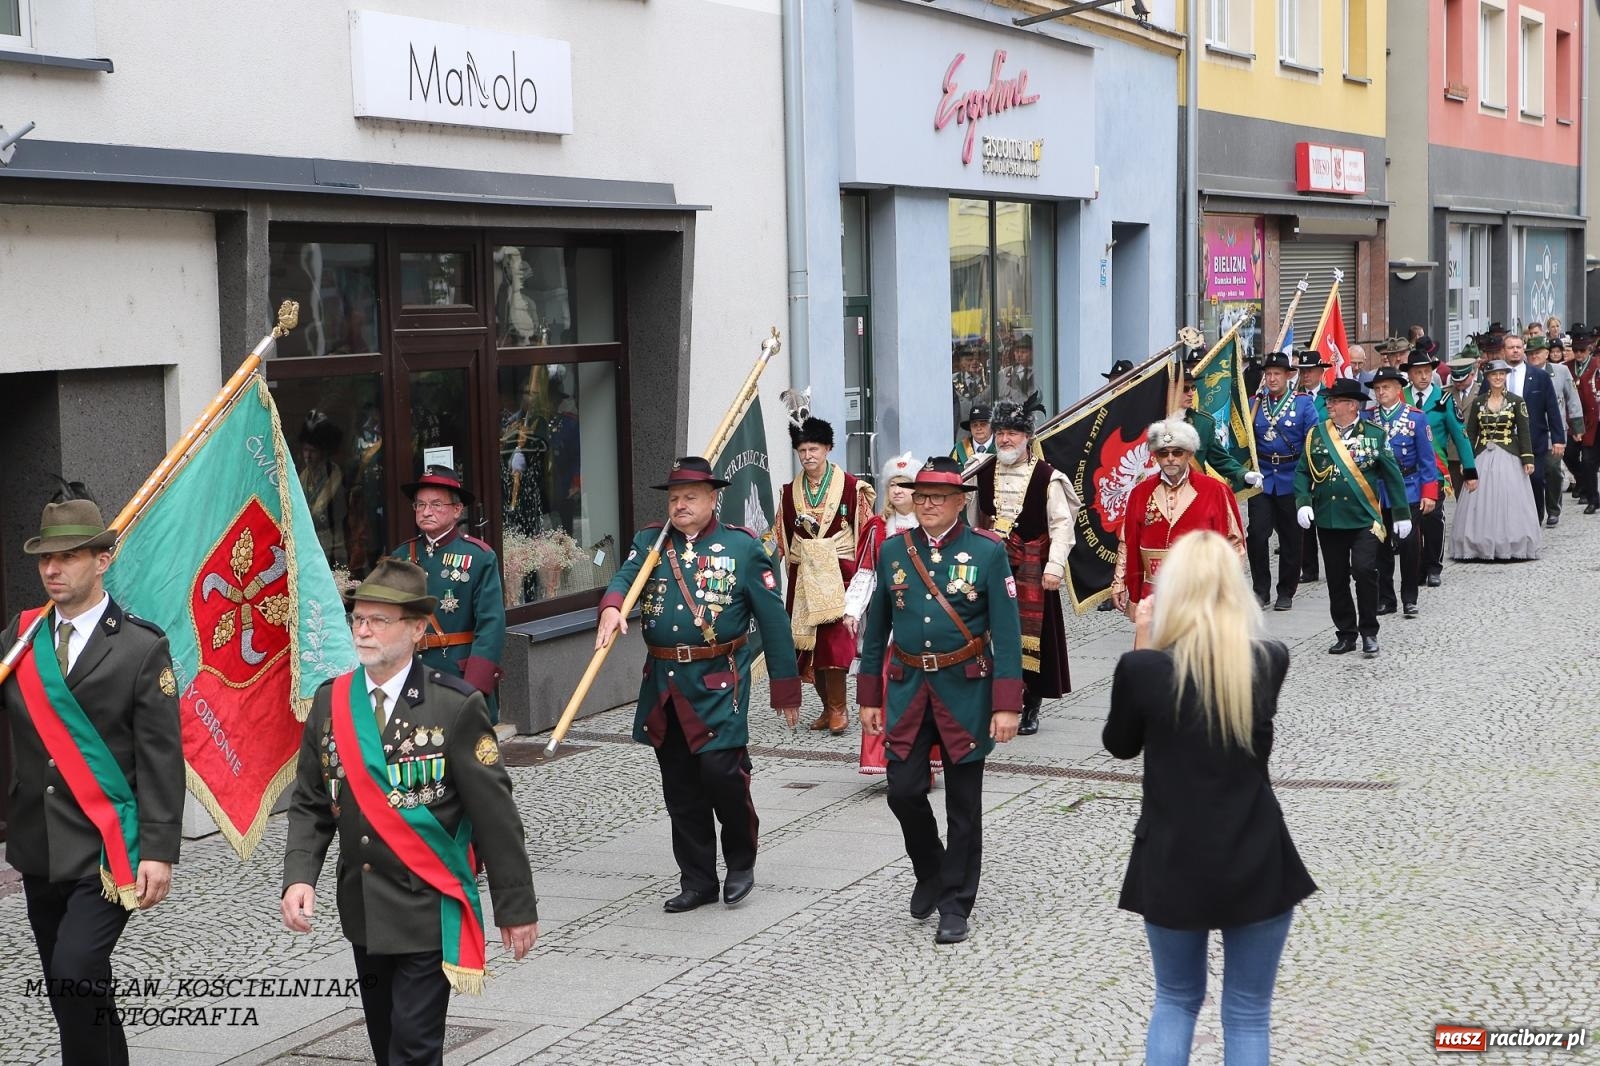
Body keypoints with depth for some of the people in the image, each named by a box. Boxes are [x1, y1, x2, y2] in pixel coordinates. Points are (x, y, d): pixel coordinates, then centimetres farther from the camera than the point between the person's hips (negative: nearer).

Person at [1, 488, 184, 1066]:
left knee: (76, 975, -19)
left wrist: (159, 852, -13)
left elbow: (161, 759, -8)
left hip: (107, 851, -5)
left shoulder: (142, 646, -5)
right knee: (68, 993, 12)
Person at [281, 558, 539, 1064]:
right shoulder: (331, 702, 3)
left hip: (429, 910, -5)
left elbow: (495, 814, -9)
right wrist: (299, 876, -10)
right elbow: (309, 805, 7)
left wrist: (516, 908, -6)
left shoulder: (455, 707, -12)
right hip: (362, 909, 5)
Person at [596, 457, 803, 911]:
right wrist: (611, 608, -33)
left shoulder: (743, 547, 0)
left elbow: (773, 620, 0)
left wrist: (786, 688, -2)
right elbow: (625, 577, -9)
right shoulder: (650, 542, 10)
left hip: (718, 684, -4)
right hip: (663, 685, 4)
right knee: (680, 789, 8)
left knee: (720, 771, -15)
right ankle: (697, 881, 20)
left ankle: (741, 861, 10)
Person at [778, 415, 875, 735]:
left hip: (839, 573, -5)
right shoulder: (791, 491, 9)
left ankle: (838, 708, -5)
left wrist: (860, 572, -4)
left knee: (834, 639, -13)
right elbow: (783, 535, 17)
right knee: (808, 642, 4)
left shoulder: (850, 486, -4)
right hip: (804, 576, 5)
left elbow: (865, 528, -1)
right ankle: (829, 706, 15)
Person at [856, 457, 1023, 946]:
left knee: (963, 803, 4)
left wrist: (1006, 705, -14)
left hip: (965, 690, -3)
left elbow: (1006, 632, -8)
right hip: (908, 688, 3)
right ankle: (930, 871, 25)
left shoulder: (987, 552, -6)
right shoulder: (892, 551, 5)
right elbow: (876, 629, 11)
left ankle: (954, 905, 15)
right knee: (904, 789, -3)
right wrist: (869, 697, 9)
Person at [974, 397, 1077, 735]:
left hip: (1031, 570, -3)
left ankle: (1030, 709, 11)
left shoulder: (1046, 476, -6)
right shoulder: (983, 474, 7)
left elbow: (1061, 524, -8)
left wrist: (1055, 567, -15)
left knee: (1030, 634, 1)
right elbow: (974, 522, 16)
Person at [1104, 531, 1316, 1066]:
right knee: (1248, 1015, 13)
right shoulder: (1271, 660, -9)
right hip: (1256, 864, 0)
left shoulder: (1143, 668, -15)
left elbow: (1120, 745, 4)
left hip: (1172, 864, 0)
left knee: (1176, 1001, 21)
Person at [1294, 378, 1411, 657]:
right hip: (1328, 520, 3)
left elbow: (1392, 475, 3)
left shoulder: (1375, 434, 0)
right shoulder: (1317, 435, 6)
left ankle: (1369, 632, 1)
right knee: (1336, 579, 6)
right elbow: (1302, 472, 7)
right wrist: (1302, 503, -9)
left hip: (1364, 519, -3)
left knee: (1364, 571, -14)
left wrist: (1401, 514, 2)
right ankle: (1346, 634, 17)